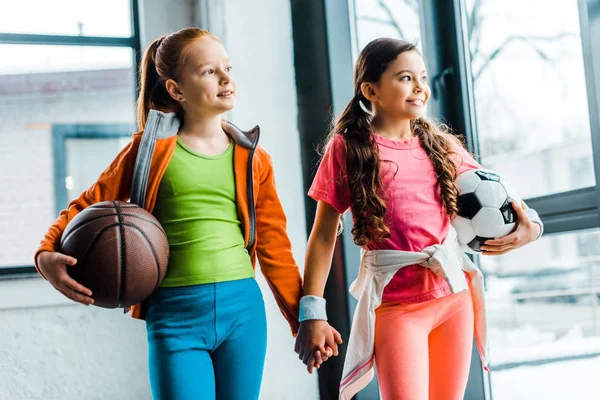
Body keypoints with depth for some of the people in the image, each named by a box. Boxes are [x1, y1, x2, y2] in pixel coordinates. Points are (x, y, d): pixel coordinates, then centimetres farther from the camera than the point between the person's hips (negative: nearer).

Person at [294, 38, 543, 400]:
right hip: (396, 305, -4)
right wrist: (312, 313, -10)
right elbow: (324, 236, -6)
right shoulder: (347, 149, -4)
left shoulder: (440, 144, 7)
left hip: (456, 295, 5)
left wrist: (530, 224, -8)